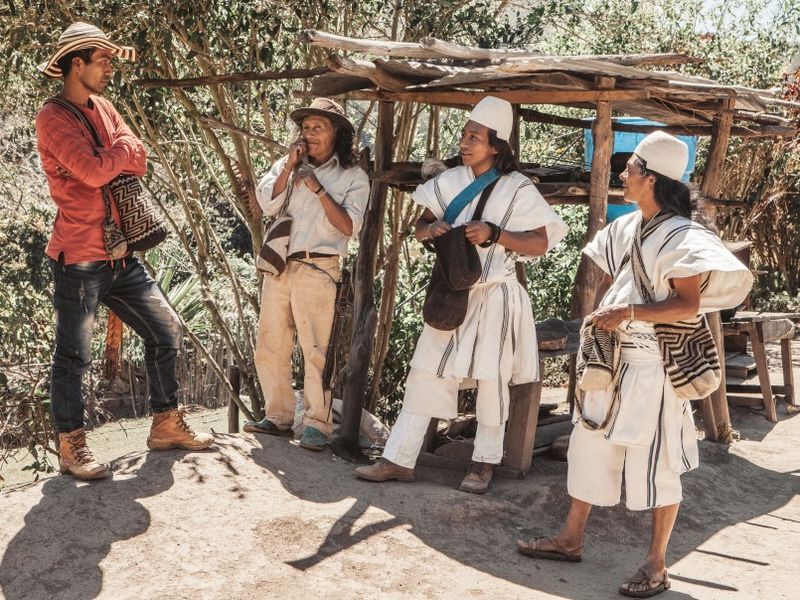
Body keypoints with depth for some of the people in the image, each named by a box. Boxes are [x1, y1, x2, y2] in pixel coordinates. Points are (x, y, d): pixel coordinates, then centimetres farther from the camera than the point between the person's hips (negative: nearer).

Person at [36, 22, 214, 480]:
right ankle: (71, 447, 14)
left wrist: (111, 158, -13)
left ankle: (166, 425, 24)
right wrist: (122, 149, -5)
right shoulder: (53, 117, -10)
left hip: (121, 254, 8)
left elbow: (139, 161, 6)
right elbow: (93, 171, -23)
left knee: (167, 332, 11)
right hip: (79, 258, -8)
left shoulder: (102, 107, 14)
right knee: (74, 356, 0)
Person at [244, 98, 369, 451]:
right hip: (278, 266, 5)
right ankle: (278, 416, 16)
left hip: (317, 269, -5)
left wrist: (318, 189, -12)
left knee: (315, 349, -9)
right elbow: (268, 205, 0)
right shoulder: (288, 166, 15)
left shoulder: (353, 176, 4)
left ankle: (317, 423, -4)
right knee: (269, 346, 6)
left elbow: (349, 227, -7)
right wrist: (290, 165, -5)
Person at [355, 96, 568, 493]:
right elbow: (420, 227, 10)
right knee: (425, 374, 3)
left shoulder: (517, 189, -8)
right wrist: (431, 229, -14)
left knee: (491, 380, 5)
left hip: (494, 296, -4)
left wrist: (495, 234, -21)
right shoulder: (450, 181, 4)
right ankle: (399, 459, 8)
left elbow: (541, 243, -8)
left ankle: (484, 464, 20)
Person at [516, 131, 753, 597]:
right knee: (591, 445, 13)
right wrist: (600, 314, 2)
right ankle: (571, 540, 28)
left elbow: (688, 305, -18)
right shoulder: (625, 228, 10)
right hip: (613, 359, 8)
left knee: (657, 463, 1)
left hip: (654, 365, -8)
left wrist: (629, 313, -24)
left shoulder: (682, 236, -13)